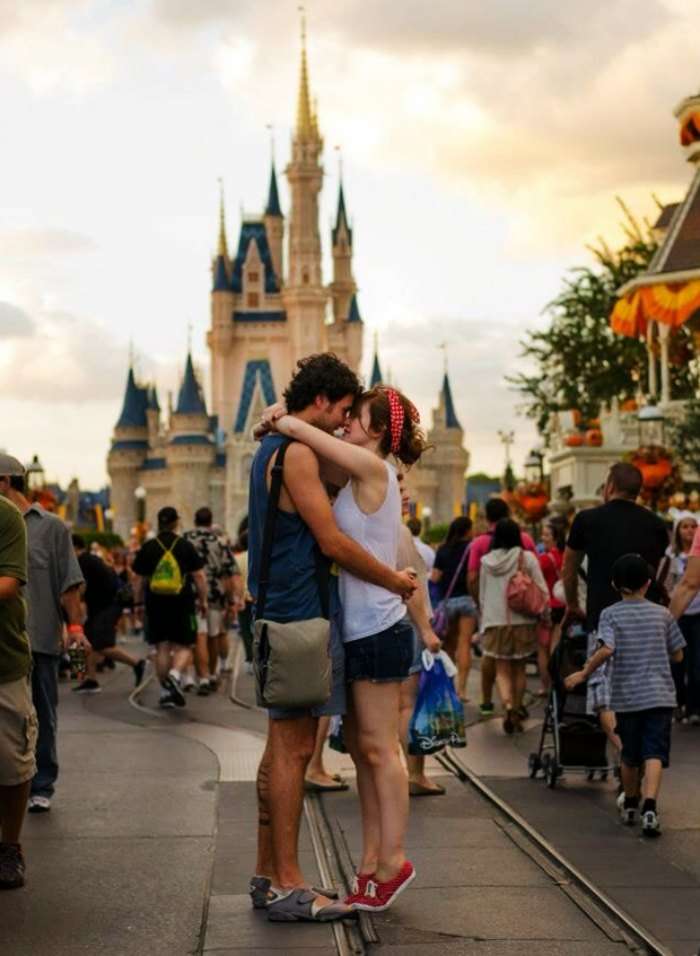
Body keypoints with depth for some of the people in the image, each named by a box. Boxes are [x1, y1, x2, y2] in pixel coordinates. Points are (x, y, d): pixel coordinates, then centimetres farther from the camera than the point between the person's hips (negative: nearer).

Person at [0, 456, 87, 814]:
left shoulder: (51, 526, 2)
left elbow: (68, 583, 1)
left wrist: (75, 625, -7)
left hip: (40, 638, -2)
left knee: (42, 717, 6)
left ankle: (40, 787, 14)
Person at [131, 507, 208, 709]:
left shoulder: (147, 547, 3)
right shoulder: (186, 546, 0)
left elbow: (138, 579, 6)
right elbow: (199, 576, -1)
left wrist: (137, 602, 14)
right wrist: (203, 600, 6)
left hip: (156, 603, 2)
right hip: (182, 602, -2)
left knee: (162, 648, 8)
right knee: (184, 646, 6)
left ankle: (165, 692, 10)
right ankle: (175, 674, -21)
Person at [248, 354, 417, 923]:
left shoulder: (273, 449, 19)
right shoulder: (297, 453, -13)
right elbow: (333, 543, -16)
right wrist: (395, 581, -5)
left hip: (281, 613, 11)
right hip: (303, 615, -11)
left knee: (282, 748, 13)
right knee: (293, 749, -8)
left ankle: (268, 875, 19)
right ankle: (287, 886, -4)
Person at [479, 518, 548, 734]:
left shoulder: (487, 561, 0)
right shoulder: (527, 558, -7)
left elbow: (482, 594, 8)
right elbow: (542, 591, -6)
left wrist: (484, 617, 20)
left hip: (495, 621, 1)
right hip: (522, 621, -1)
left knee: (502, 670, 4)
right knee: (519, 669, 14)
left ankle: (508, 706, -19)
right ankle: (517, 709, 22)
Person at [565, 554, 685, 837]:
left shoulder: (610, 614, -2)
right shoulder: (662, 614, 5)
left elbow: (607, 649, -18)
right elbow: (677, 655, 10)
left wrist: (584, 673, -8)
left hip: (626, 697, 0)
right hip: (660, 696, 0)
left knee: (630, 756, 16)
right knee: (654, 753, -8)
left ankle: (630, 806, 33)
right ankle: (649, 807, -26)